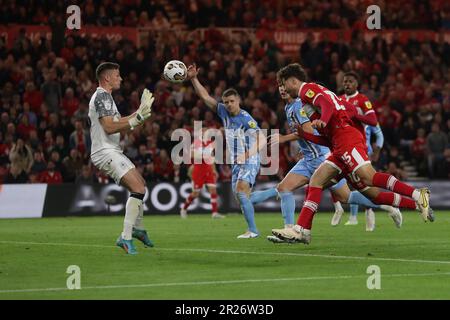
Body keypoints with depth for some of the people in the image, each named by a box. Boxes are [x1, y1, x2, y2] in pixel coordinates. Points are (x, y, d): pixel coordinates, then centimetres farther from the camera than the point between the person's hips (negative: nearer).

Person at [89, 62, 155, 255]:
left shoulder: (104, 96, 20)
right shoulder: (102, 96, -13)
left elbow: (118, 123, 24)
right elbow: (109, 127, -22)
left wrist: (139, 113, 20)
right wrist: (136, 120, -19)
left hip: (111, 151, 11)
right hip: (105, 152, -11)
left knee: (140, 183, 24)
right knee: (138, 189, -20)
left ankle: (137, 228, 39)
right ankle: (126, 237, -23)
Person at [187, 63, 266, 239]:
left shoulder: (246, 119, -17)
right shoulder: (223, 112, 3)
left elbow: (262, 139, -24)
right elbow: (205, 96, 7)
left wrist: (247, 154, -37)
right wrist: (193, 79, -4)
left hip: (249, 161, -8)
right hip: (236, 163, 8)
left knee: (241, 191, -23)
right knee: (240, 197, 5)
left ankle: (252, 230, -26)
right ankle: (252, 229, 12)